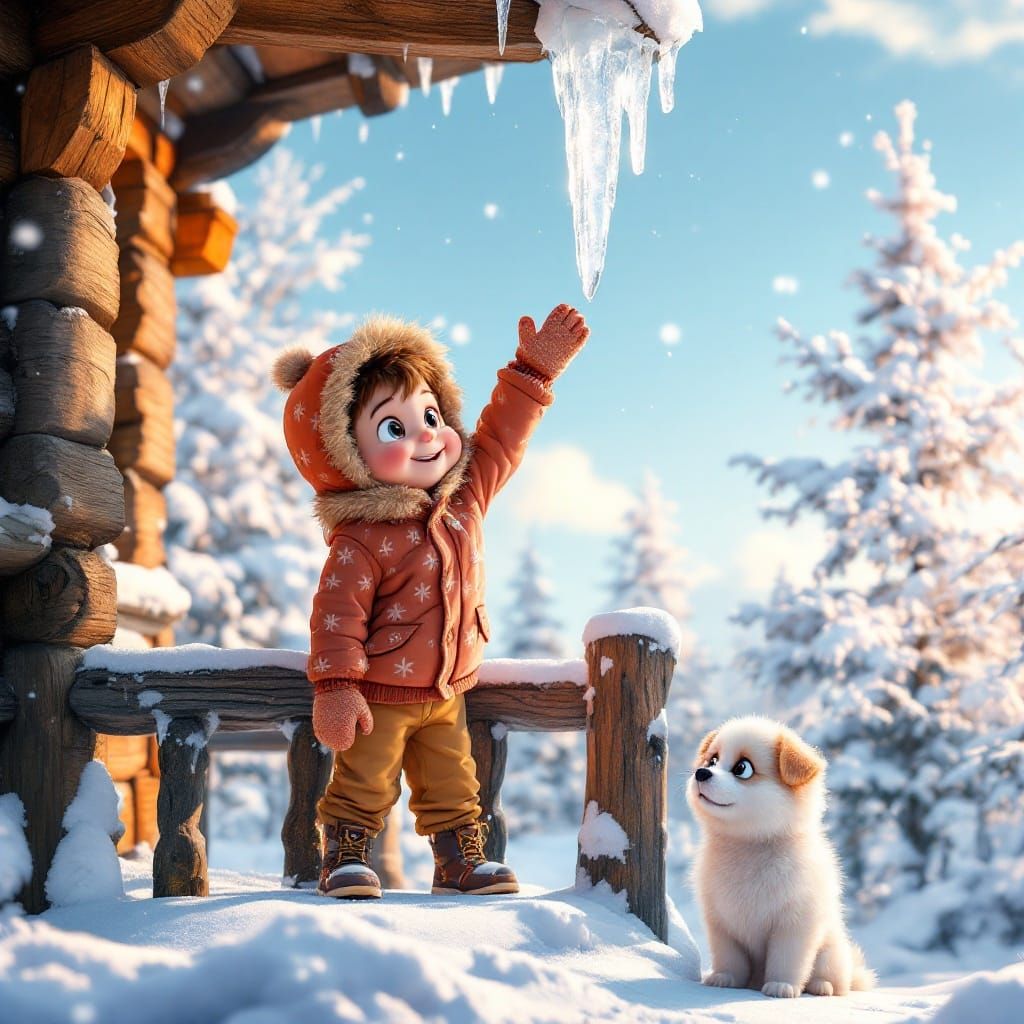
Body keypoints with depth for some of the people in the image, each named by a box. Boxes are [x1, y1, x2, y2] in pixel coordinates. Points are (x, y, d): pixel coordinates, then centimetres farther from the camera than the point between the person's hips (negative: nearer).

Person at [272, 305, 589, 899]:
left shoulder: (465, 497, -1)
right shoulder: (361, 540, -21)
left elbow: (501, 437, 7)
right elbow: (338, 614, -21)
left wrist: (533, 370, 4)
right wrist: (335, 687, -24)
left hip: (446, 693, 6)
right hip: (380, 695, -6)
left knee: (454, 787, 14)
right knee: (365, 784, 3)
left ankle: (463, 862, 25)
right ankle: (346, 860, 17)